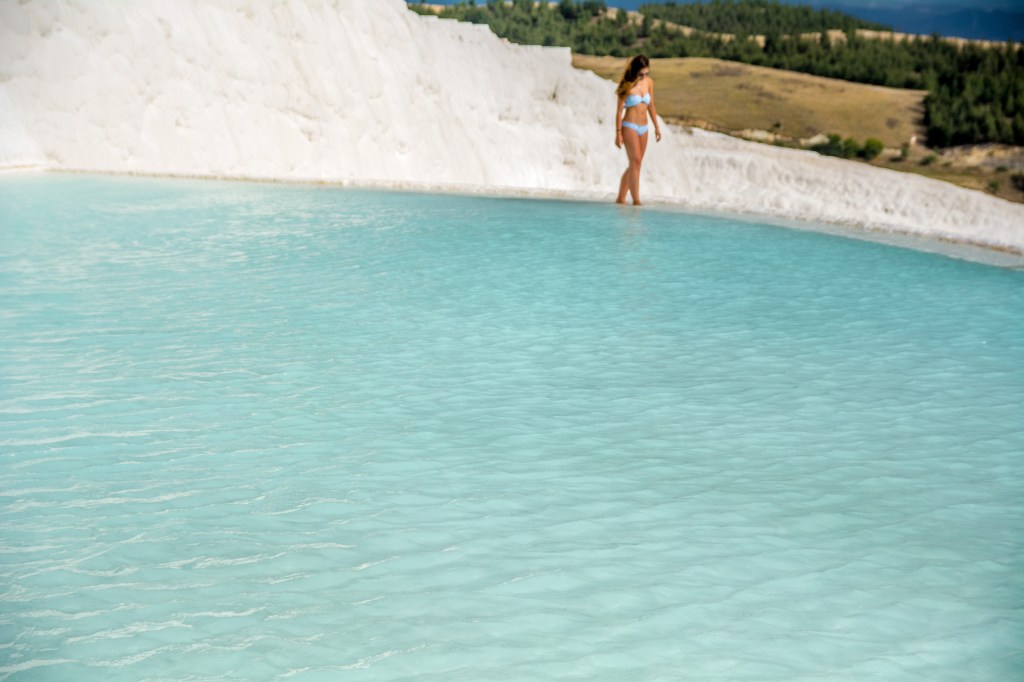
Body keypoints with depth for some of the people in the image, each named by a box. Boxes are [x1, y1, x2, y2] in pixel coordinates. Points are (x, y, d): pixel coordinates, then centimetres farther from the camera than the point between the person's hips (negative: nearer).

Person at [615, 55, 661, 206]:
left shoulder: (649, 82, 5)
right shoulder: (627, 86, -10)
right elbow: (619, 110, -8)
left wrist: (656, 126, 14)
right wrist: (618, 133, -10)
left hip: (643, 128, 6)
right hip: (629, 126, -6)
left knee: (634, 165, 8)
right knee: (635, 161, -14)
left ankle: (621, 198, 16)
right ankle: (636, 201, -16)